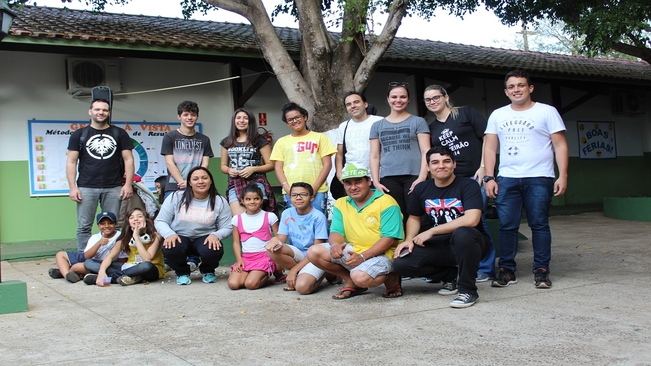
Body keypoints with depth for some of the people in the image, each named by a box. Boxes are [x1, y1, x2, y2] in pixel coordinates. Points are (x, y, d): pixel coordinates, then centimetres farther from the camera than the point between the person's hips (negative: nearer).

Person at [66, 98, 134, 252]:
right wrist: (73, 187, -4)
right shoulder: (79, 135, 9)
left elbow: (128, 160, 7)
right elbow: (71, 162, 6)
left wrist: (128, 184, -3)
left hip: (113, 188, 0)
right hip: (87, 187, 0)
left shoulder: (119, 134, 9)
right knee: (84, 227, 0)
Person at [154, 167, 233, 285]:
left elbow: (227, 228, -3)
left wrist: (216, 235, -25)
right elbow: (160, 221, -2)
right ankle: (182, 273, 4)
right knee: (170, 248, -35)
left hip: (205, 239, 0)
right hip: (180, 238, 0)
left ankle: (208, 271, 8)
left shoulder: (220, 202, -3)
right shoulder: (176, 197, -4)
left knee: (214, 251, -34)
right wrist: (169, 234, -23)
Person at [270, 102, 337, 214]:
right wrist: (287, 189, -7)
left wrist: (314, 188, -6)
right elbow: (278, 168, 9)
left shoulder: (320, 137, 11)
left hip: (317, 191, -1)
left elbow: (327, 164, 5)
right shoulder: (282, 142, 15)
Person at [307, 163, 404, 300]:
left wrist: (362, 256, -25)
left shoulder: (386, 202, -10)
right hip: (351, 251, 6)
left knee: (360, 277, -36)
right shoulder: (341, 204, 10)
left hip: (380, 254, -6)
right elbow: (336, 231, 4)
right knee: (314, 252, -11)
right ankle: (351, 282, 5)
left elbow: (389, 238, -16)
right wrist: (335, 245, -22)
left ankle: (391, 278, -1)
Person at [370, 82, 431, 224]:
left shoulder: (418, 122, 9)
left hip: (413, 177, -2)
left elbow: (425, 152, 2)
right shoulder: (377, 126, 17)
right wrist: (376, 181, 3)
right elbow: (374, 156, 15)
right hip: (388, 179, 2)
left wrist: (422, 177, -10)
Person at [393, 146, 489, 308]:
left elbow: (471, 220, -25)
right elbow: (414, 218, 18)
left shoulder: (468, 186, -12)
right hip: (438, 245, 5)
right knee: (401, 263, -17)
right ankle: (449, 275, 9)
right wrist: (409, 239, -4)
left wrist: (431, 231, -21)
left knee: (462, 234, -40)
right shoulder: (421, 189, 4)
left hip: (468, 243, -5)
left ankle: (468, 290, -18)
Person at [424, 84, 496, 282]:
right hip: (450, 181, 5)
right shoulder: (432, 128, 16)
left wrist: (484, 166, -10)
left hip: (475, 176, -5)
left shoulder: (466, 113, 2)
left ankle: (485, 268, 4)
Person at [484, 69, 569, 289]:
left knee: (539, 224, -1)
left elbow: (560, 145, 2)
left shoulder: (547, 112, 5)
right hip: (506, 179, 3)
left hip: (539, 178, -3)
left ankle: (541, 270, 7)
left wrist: (562, 176, -8)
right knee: (506, 226, 1)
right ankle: (506, 270, 9)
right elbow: (490, 148, 12)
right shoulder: (498, 115, 14)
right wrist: (489, 177, 2)